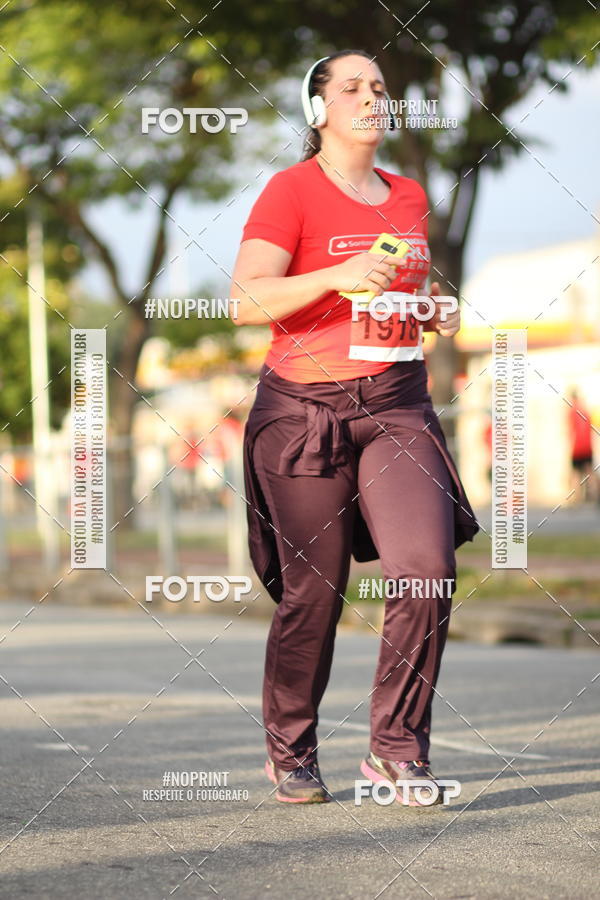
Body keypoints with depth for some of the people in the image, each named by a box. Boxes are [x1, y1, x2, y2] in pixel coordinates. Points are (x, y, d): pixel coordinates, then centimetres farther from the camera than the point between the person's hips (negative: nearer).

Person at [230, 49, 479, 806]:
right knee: (313, 591, 1)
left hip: (398, 408, 5)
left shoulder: (409, 197, 15)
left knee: (429, 567, -14)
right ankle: (289, 751, 22)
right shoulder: (291, 190, -4)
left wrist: (436, 314, 8)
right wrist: (338, 276, -25)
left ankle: (397, 748, -3)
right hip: (307, 410, -4)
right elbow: (247, 299, -14)